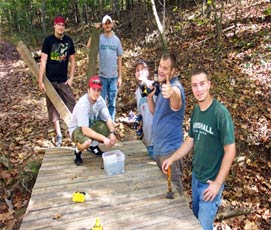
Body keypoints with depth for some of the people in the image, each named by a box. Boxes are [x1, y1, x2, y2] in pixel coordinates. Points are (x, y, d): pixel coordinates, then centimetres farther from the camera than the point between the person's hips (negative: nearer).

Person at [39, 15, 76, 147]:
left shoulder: (68, 41, 2)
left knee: (71, 105, 0)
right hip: (51, 80, -2)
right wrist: (40, 81, -13)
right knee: (53, 106, 5)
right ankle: (58, 134, 13)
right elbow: (43, 61, -9)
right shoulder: (48, 40, -7)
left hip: (64, 80, 2)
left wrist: (71, 78, 2)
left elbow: (72, 60, 8)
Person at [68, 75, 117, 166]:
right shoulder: (83, 104, -34)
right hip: (77, 128, -6)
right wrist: (103, 138, -41)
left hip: (92, 124, 6)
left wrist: (112, 133, -28)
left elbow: (108, 119, -11)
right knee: (87, 142, -37)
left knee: (112, 138, -11)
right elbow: (85, 130, -38)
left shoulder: (100, 100, -15)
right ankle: (78, 151, -1)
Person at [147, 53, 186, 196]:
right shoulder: (162, 86, 7)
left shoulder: (175, 87, -21)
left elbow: (176, 105, -45)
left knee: (173, 186, 6)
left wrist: (171, 94, -67)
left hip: (169, 146, -9)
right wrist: (149, 96, -7)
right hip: (159, 144, 9)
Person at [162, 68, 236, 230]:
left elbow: (230, 151, -19)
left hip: (211, 181, -6)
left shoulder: (220, 113, -21)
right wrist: (172, 159, 0)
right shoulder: (196, 111, 0)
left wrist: (218, 183, -17)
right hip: (196, 176, 6)